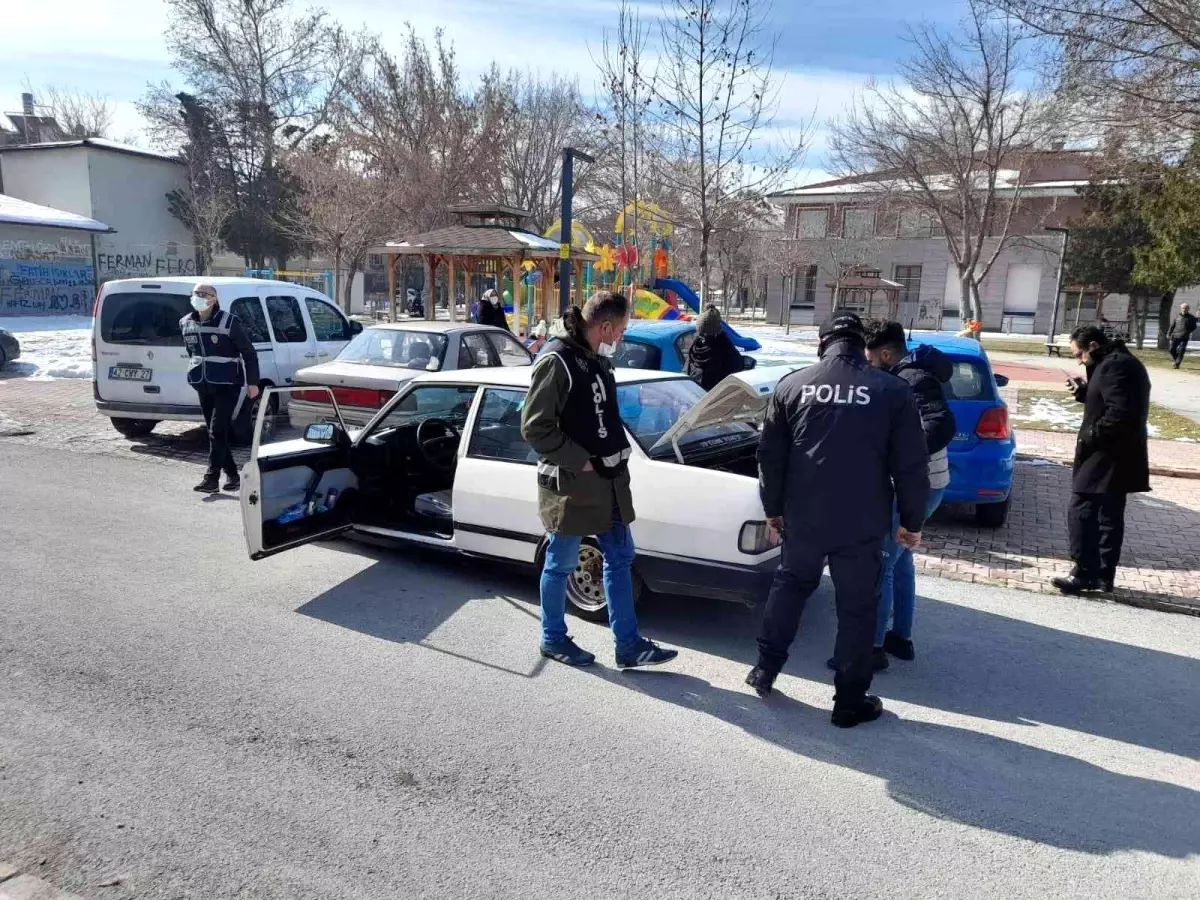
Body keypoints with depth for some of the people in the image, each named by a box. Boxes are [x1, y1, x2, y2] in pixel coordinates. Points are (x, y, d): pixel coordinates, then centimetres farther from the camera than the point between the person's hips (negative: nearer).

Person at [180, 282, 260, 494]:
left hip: (227, 386, -6)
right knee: (216, 432, 9)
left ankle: (211, 479, -11)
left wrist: (253, 382, -7)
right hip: (204, 387, 6)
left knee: (217, 432, -12)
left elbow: (249, 353, -5)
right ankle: (232, 475, 19)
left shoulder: (228, 322, -10)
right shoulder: (186, 323, 7)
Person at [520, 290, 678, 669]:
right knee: (561, 564, 8)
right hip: (569, 483, -9)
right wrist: (580, 463, -18)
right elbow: (534, 427, -20)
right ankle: (553, 639, 27)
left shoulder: (597, 360, 10)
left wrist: (619, 454, 7)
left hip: (608, 479, 9)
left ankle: (628, 645, 21)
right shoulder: (556, 361, -17)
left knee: (620, 558, 12)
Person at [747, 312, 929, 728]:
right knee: (857, 607, 9)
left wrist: (773, 507, 15)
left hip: (803, 516, 2)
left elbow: (770, 454, 4)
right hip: (863, 523, -2)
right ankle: (850, 701, 17)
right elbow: (911, 466, -4)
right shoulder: (892, 390, -4)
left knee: (788, 586, 22)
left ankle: (765, 668, 30)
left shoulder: (792, 385, 1)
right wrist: (912, 522, 7)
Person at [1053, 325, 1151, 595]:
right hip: (1118, 456, 11)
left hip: (1107, 456, -11)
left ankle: (1085, 572, -2)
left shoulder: (1114, 366, -18)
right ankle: (1103, 575, 20)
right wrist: (1083, 391, 9)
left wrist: (1090, 436, -17)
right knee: (1110, 516, 13)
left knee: (1081, 512, -6)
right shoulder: (1119, 361, 15)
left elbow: (1119, 414, -26)